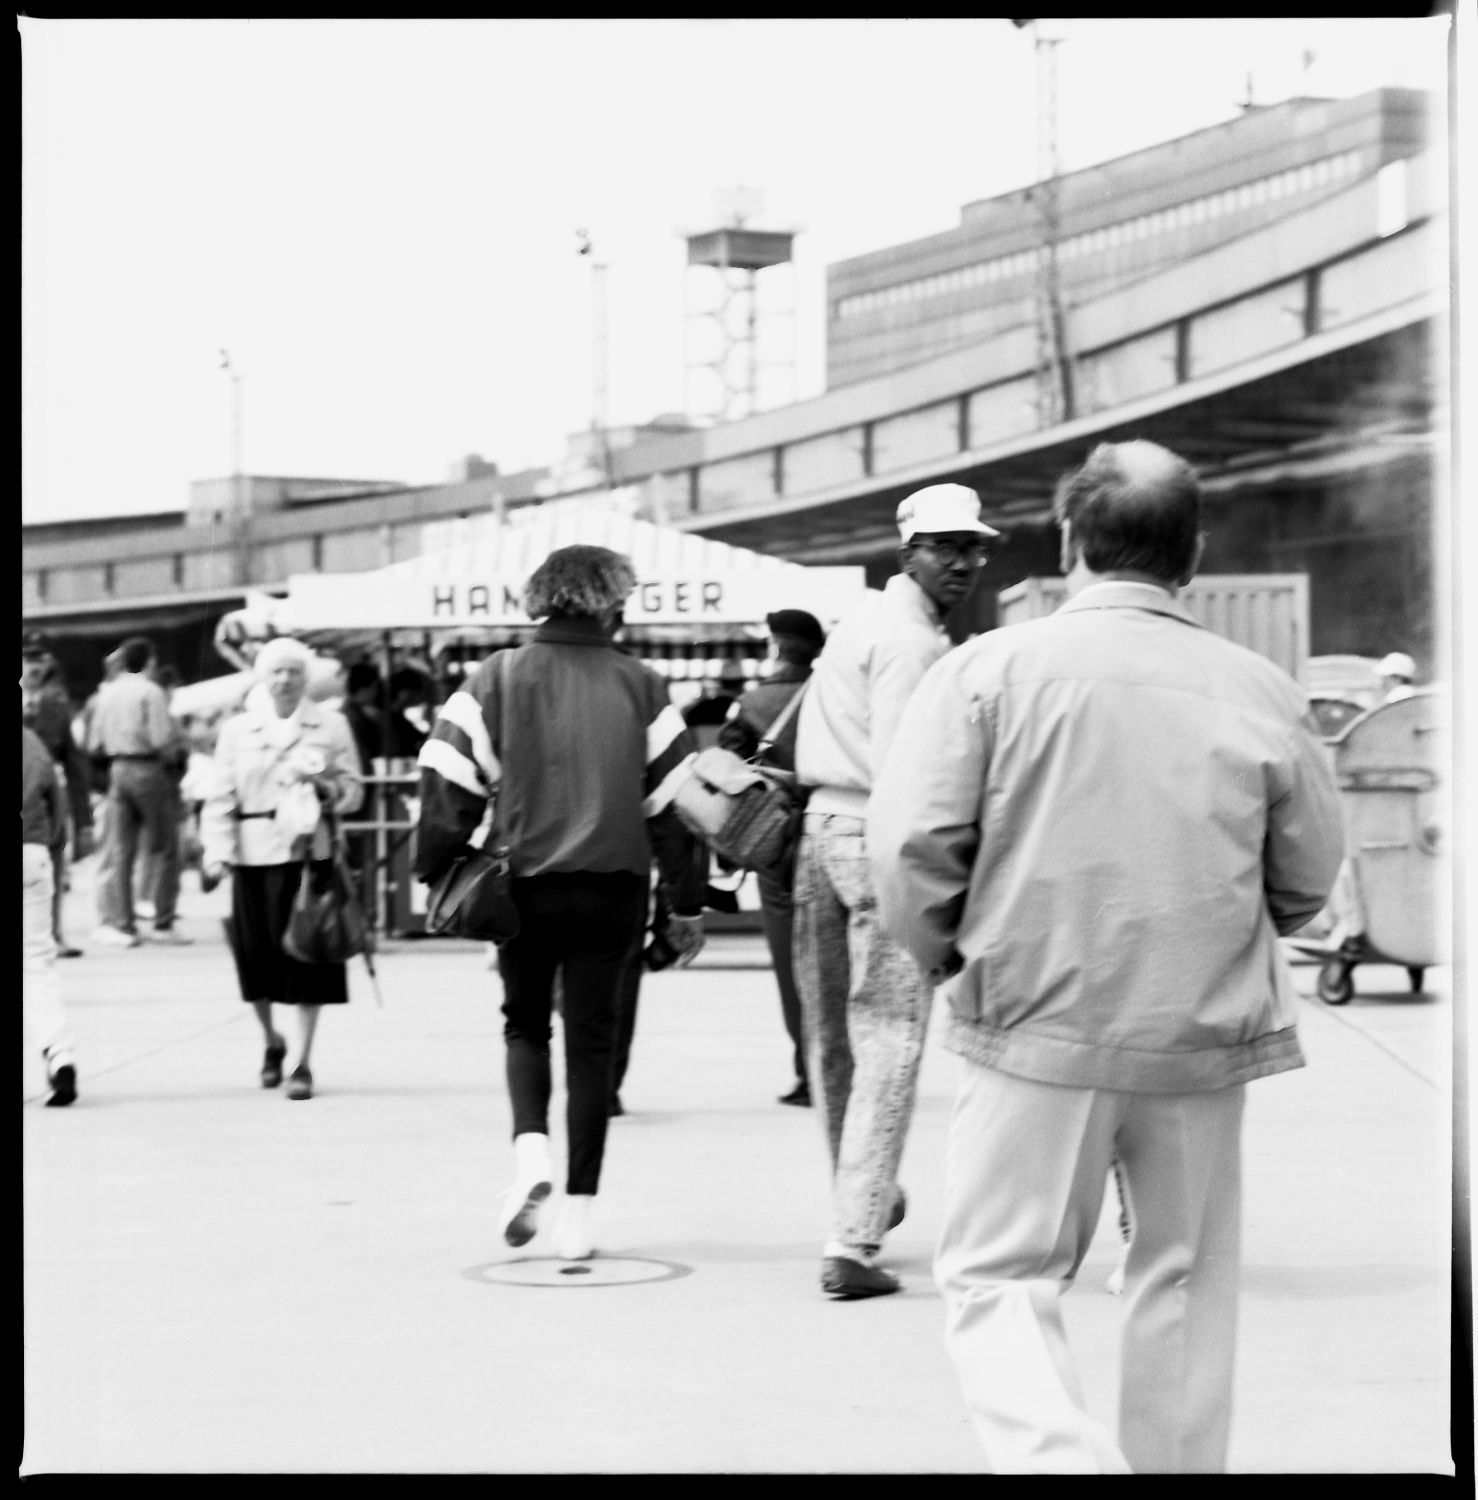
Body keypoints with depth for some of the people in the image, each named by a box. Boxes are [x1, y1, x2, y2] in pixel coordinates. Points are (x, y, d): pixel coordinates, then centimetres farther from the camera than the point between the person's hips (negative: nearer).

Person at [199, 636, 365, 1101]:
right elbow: (220, 797, 3)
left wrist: (328, 788, -13)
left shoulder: (331, 725, 7)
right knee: (257, 955, 3)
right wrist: (217, 850, -8)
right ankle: (272, 1041, 29)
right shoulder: (237, 730, 7)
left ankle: (303, 1062, 2)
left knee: (307, 956, -4)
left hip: (309, 853, -1)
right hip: (254, 854, 1)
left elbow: (353, 789, 8)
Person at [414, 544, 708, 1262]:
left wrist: (436, 874, 2)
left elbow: (450, 787, -6)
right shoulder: (639, 686, 0)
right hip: (611, 889, 0)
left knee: (525, 1023, 19)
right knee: (591, 1041, 8)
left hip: (524, 885, 0)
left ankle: (531, 1146, -6)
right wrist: (686, 902, 7)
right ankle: (577, 1211, 6)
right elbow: (673, 798, 1)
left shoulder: (497, 679, -2)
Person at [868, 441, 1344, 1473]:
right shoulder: (1261, 691, 0)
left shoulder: (989, 669, -7)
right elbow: (1310, 877, 9)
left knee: (1001, 1278, 5)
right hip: (1205, 1038, 2)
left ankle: (1056, 1454, -16)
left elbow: (910, 844, -11)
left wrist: (947, 957, 9)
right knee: (1186, 1282, 17)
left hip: (1037, 1030, -2)